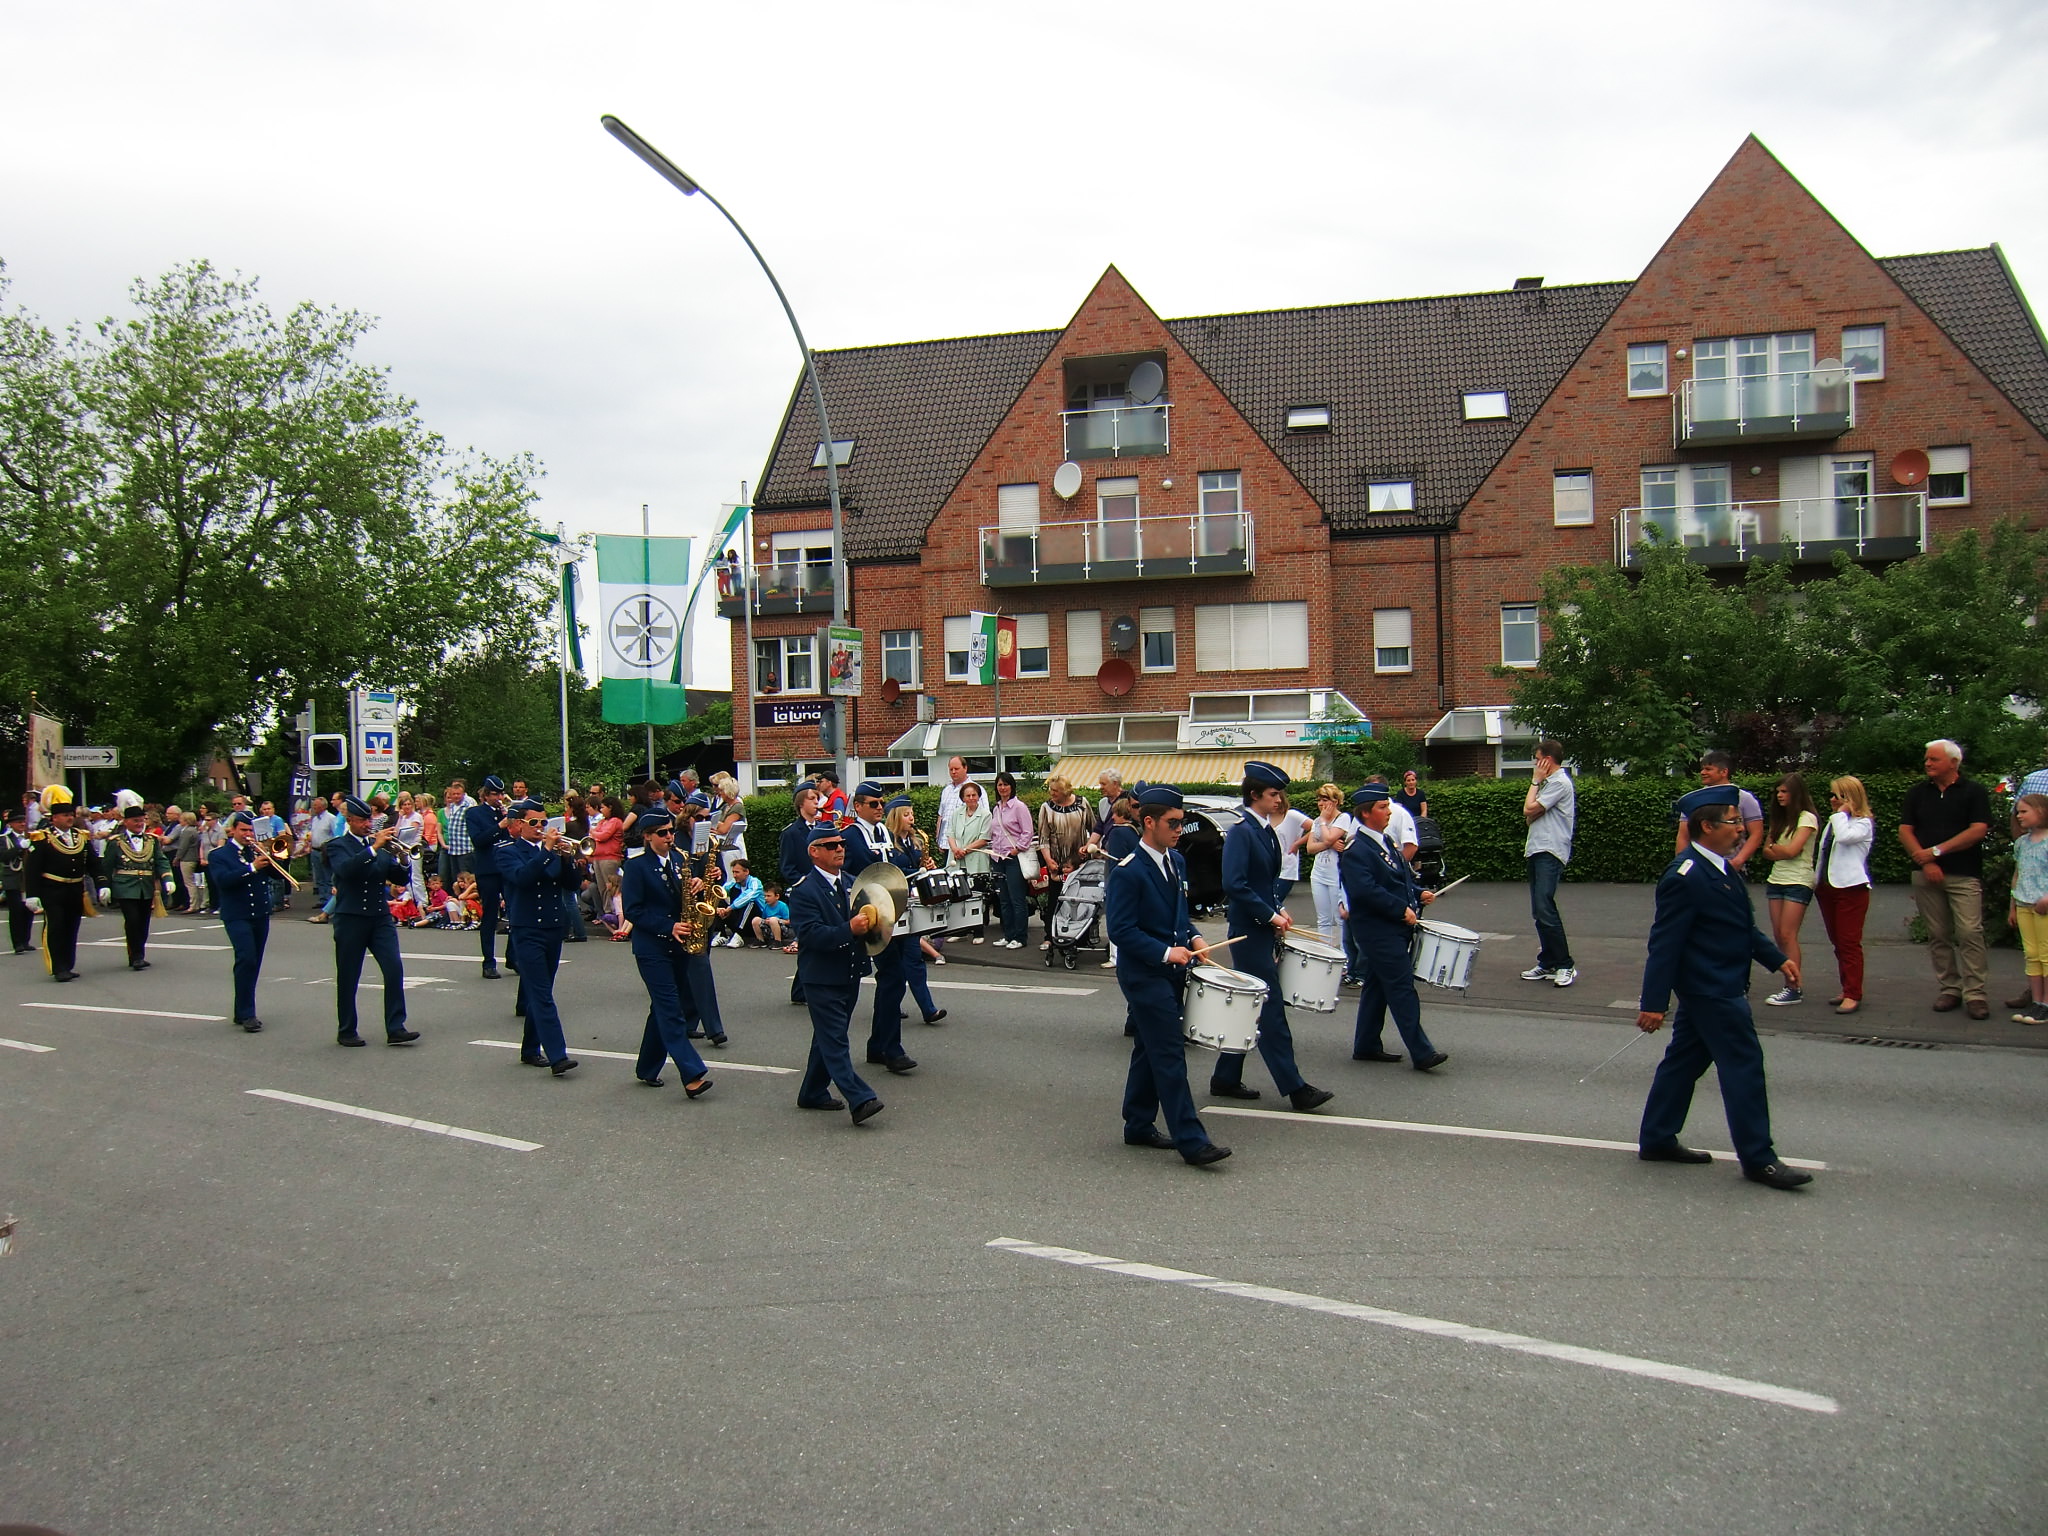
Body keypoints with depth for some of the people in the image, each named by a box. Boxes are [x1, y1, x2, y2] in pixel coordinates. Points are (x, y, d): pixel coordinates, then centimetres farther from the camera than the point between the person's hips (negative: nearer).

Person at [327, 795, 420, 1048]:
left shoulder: (381, 844, 12)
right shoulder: (338, 846, 0)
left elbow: (401, 877, 6)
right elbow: (345, 869, -23)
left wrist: (401, 858, -14)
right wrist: (374, 848, -28)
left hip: (380, 917, 3)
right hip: (350, 919, -3)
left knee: (394, 970, -9)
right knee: (347, 977, 4)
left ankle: (395, 1029, -7)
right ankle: (346, 1031, 17)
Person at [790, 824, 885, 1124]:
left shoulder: (850, 884, 13)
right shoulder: (804, 891, -12)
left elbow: (862, 921, 24)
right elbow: (811, 933, -23)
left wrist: (869, 924, 0)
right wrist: (850, 929, -33)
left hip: (850, 974, 8)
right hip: (822, 978, -8)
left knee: (829, 1037, 16)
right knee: (835, 1040, -9)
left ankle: (813, 1093, 27)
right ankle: (860, 1099, -16)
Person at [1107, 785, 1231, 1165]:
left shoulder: (1175, 860, 9)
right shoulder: (1127, 871, -17)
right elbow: (1121, 930, -19)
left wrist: (1193, 938, 2)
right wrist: (1165, 952, -22)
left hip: (1170, 973, 9)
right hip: (1144, 974, -9)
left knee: (1149, 1051, 15)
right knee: (1170, 1055, -8)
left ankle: (1138, 1126, 25)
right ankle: (1192, 1141, -7)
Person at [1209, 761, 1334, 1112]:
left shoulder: (1267, 831, 12)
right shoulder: (1241, 832, -15)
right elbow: (1234, 886, -23)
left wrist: (1279, 911, 7)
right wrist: (1270, 915, -19)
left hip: (1265, 929, 9)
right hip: (1250, 931, -9)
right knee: (1271, 1007, -5)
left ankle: (1226, 1079, 23)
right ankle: (1295, 1088, -2)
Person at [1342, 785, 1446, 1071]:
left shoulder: (1387, 841, 15)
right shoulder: (1355, 850, -16)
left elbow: (1403, 876, 24)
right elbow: (1366, 890, -25)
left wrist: (1420, 894, 5)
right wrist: (1402, 910, -22)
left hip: (1394, 928, 9)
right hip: (1377, 930, -9)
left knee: (1377, 986, 14)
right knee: (1402, 986, -10)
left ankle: (1366, 1046, 22)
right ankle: (1421, 1052, -8)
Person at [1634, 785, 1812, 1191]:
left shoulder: (1722, 868, 11)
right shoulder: (1686, 877, -21)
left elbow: (1743, 928, 23)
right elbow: (1664, 942, -22)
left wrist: (1777, 958, 14)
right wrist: (1653, 1002, -22)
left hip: (1718, 988, 10)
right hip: (1712, 991, -10)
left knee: (1685, 1060, 15)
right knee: (1743, 1065, -4)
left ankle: (1657, 1139, 24)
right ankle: (1757, 1158, 5)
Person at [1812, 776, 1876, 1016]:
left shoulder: (1863, 823, -6)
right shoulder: (1832, 822, 18)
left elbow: (1844, 837, -26)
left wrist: (1842, 814, -12)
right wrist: (1817, 880, 16)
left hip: (1851, 887, -8)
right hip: (1827, 887, 8)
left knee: (1849, 942, -8)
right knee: (1837, 941, 11)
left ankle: (1853, 994, -6)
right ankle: (1847, 987, 19)